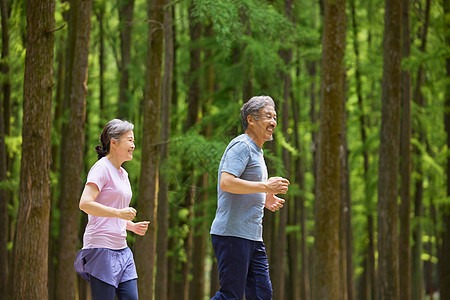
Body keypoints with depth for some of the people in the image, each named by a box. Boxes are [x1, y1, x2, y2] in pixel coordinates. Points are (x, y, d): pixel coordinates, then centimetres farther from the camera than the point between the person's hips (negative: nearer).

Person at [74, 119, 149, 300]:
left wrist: (132, 226, 11)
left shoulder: (123, 174, 19)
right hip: (101, 248, -9)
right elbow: (85, 204, -22)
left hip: (121, 249, 9)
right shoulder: (101, 168, -8)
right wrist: (119, 213, -25)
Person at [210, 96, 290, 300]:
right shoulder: (241, 146, -9)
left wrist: (265, 201, 15)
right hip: (232, 233, -10)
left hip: (252, 237, 10)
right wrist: (265, 186, -20)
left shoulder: (256, 151, 23)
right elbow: (226, 182, -23)